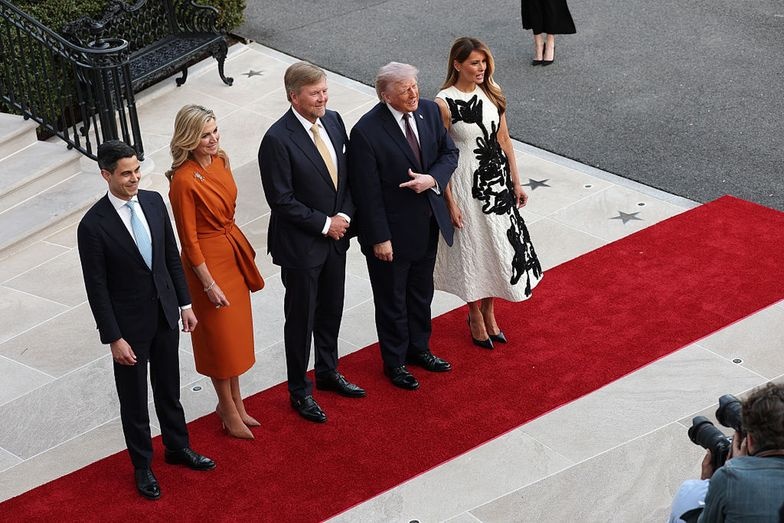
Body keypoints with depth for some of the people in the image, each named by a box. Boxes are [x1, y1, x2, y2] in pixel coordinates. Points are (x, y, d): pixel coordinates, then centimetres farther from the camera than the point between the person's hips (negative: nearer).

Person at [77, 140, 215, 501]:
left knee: (169, 389, 22)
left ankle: (177, 447, 42)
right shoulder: (93, 225, -21)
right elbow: (97, 288, -16)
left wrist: (185, 303, 7)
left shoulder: (154, 201, -4)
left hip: (165, 314, 5)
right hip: (129, 323, -5)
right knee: (134, 400, 13)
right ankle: (142, 466, 30)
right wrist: (114, 339, -15)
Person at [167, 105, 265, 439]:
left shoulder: (219, 160, -1)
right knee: (220, 335, 8)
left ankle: (234, 402, 35)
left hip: (232, 250, 8)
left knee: (236, 332, 18)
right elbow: (189, 238, -19)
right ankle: (229, 410, 26)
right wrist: (209, 284, -16)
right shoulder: (184, 180, -24)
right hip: (208, 258, -8)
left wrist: (242, 251, 13)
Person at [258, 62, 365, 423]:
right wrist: (325, 224, -16)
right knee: (301, 319, 8)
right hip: (300, 245, -7)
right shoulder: (277, 140, -22)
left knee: (331, 311, 22)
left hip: (335, 236, 7)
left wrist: (344, 216, -7)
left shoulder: (333, 121, -1)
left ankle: (328, 373, 42)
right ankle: (300, 391, 25)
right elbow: (282, 200, -20)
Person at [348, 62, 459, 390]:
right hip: (393, 231, -6)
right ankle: (395, 361, 34)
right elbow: (368, 192, -20)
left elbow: (449, 152, 4)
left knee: (421, 293, 25)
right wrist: (379, 238, -17)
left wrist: (432, 179, -17)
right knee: (392, 300, 14)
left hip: (428, 224, 6)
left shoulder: (429, 111, -6)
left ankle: (418, 348, 46)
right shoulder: (367, 132, -25)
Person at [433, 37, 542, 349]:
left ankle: (489, 313, 35)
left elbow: (504, 139, 7)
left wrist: (516, 182, 8)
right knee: (472, 249, 9)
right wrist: (450, 202, -14)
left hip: (497, 181, 5)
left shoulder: (492, 94, 0)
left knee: (498, 246, 15)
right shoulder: (444, 103, -17)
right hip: (466, 185, -5)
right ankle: (475, 318, 30)